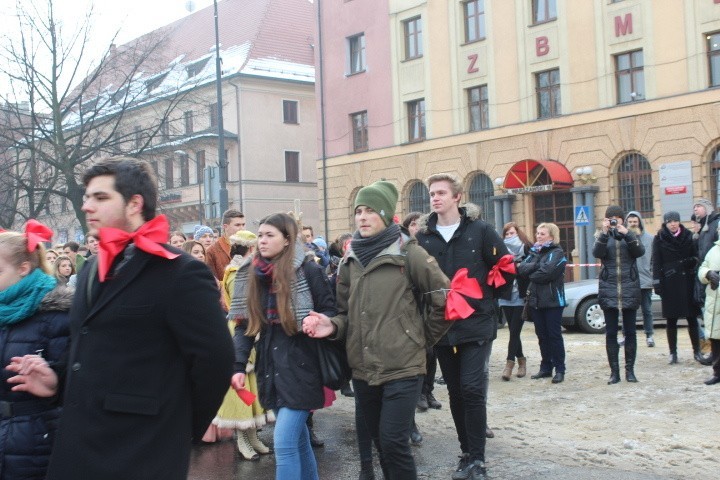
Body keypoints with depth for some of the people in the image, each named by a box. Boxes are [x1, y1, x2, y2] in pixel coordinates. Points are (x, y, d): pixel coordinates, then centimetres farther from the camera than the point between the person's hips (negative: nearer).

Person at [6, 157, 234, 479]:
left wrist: (181, 428, -6)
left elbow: (215, 358, -16)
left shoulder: (180, 273, -14)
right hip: (76, 448, 8)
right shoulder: (92, 270, 14)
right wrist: (59, 378, 6)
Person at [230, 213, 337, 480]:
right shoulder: (250, 276, 8)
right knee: (298, 439, 16)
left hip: (300, 367, -5)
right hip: (270, 368, 6)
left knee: (284, 443, -9)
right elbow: (244, 325, 8)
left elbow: (331, 311, -2)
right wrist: (238, 365, -3)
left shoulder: (308, 271, -8)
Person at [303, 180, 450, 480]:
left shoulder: (408, 253, -6)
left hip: (401, 367, -5)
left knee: (393, 443, -8)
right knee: (380, 443, 14)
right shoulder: (350, 261, 10)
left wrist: (422, 339, 3)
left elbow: (444, 300, -3)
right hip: (363, 369, 5)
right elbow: (347, 312, 13)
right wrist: (333, 326, -8)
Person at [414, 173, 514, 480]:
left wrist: (488, 298, 4)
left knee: (472, 389, -9)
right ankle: (467, 452, 22)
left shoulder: (480, 230, -3)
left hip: (476, 324, -3)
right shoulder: (423, 236, 5)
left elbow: (506, 268, 1)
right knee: (455, 392, 10)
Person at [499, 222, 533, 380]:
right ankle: (521, 360, 25)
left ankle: (509, 363, -3)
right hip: (507, 297, 3)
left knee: (514, 330, -5)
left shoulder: (527, 249, -1)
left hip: (521, 297, -3)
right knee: (513, 330, 11)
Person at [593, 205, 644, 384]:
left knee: (630, 331, 3)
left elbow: (640, 251, -9)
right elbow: (597, 253, -12)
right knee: (611, 333, 0)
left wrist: (626, 234, -19)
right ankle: (614, 371, 5)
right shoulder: (601, 235, 8)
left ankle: (630, 370, 11)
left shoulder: (630, 235, 9)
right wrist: (604, 233, -22)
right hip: (608, 289, 0)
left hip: (629, 288, 1)